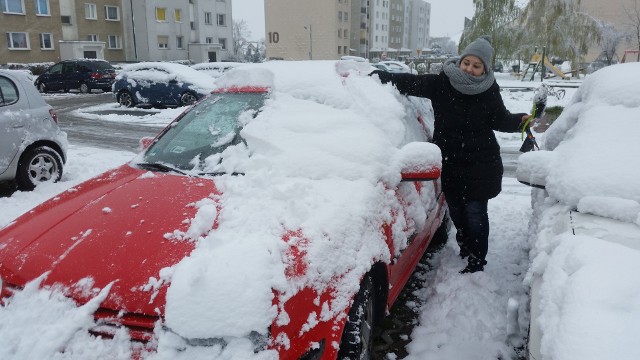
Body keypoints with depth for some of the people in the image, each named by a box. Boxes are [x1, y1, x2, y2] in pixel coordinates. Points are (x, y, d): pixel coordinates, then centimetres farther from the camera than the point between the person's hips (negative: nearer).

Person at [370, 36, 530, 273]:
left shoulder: (489, 91, -2)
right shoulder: (441, 83, -4)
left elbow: (500, 120, 9)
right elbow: (407, 82, -6)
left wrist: (521, 121, -10)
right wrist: (373, 76, -12)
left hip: (480, 165, -2)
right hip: (449, 163, 2)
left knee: (475, 213, -1)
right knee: (456, 211, 12)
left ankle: (477, 261, 15)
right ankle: (465, 247, 37)